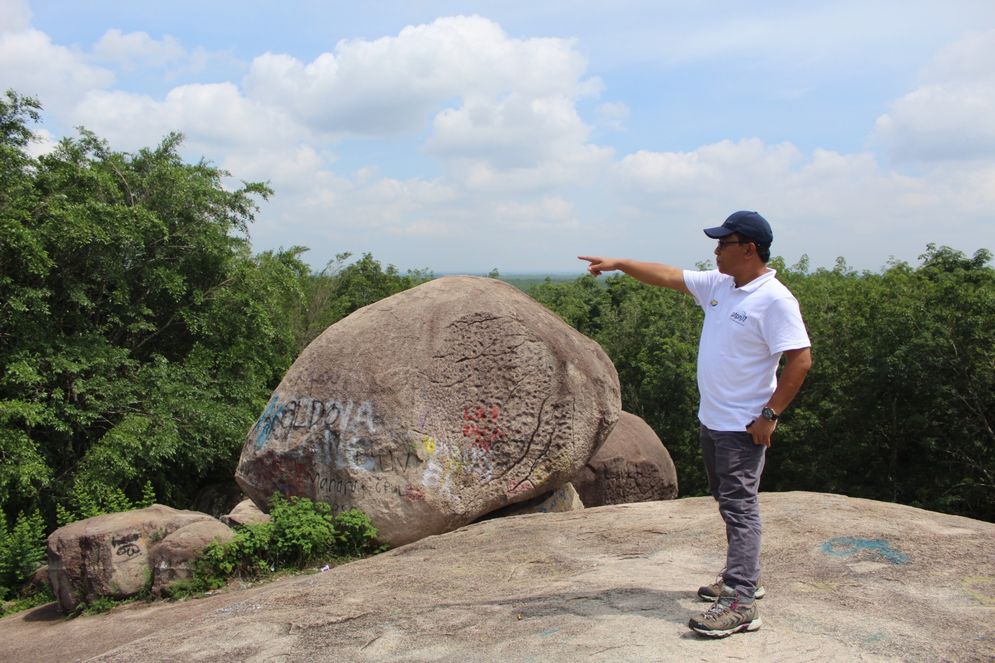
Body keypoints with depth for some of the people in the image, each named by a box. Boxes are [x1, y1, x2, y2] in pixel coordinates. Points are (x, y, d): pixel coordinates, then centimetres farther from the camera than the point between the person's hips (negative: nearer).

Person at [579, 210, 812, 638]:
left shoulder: (774, 300, -18)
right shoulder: (718, 285, 7)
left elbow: (801, 359, -21)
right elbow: (669, 277, 15)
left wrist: (769, 415, -20)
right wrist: (619, 264, 13)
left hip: (743, 427, -9)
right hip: (711, 421, 9)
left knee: (740, 507, -6)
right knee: (728, 502, 18)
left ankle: (740, 604, -2)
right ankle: (742, 578, 32)